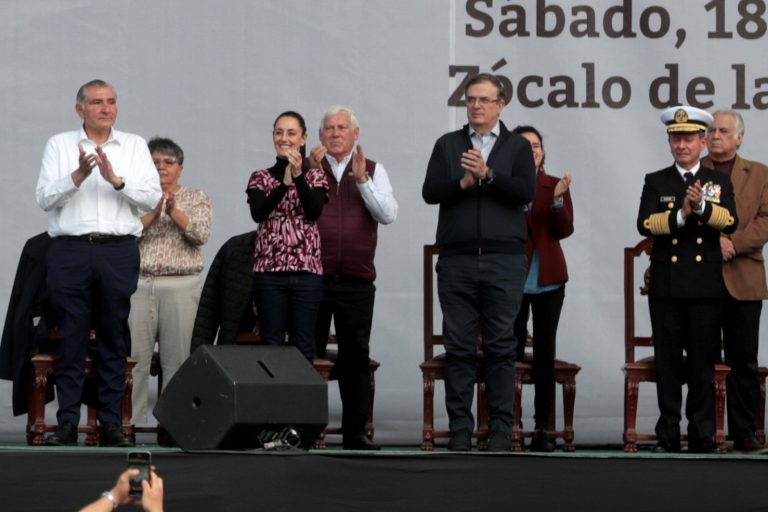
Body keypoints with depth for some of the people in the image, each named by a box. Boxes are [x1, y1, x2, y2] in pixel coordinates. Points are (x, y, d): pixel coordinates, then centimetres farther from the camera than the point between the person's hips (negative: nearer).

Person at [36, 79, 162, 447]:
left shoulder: (134, 146, 11)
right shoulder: (60, 145, 8)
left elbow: (152, 197, 0)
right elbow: (45, 198, -2)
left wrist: (116, 180, -13)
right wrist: (78, 176, -16)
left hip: (119, 252, 1)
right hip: (70, 251, -1)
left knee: (114, 340, 3)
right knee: (71, 339, -1)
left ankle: (111, 424, 8)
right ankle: (67, 424, 3)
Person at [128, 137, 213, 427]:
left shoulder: (197, 198, 10)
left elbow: (201, 234, -6)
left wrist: (174, 212, -19)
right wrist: (154, 212, -16)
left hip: (180, 286, 0)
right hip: (139, 284, 0)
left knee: (176, 359, 0)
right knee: (134, 358, -3)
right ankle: (132, 423, 1)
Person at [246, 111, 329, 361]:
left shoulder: (316, 176, 8)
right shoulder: (260, 178, 8)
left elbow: (315, 210, -10)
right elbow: (258, 213, -9)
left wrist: (298, 176, -22)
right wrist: (284, 183, -21)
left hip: (307, 271, 0)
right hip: (269, 270, 0)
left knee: (304, 346, 2)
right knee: (271, 345, 1)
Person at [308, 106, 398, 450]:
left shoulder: (373, 171, 10)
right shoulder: (308, 168, 7)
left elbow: (388, 215, -3)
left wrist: (362, 180, -13)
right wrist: (311, 173, -16)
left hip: (356, 280, 1)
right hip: (312, 277, -1)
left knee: (356, 356, 3)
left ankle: (355, 432, 8)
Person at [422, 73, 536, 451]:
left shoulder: (517, 147, 9)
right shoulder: (448, 145, 13)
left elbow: (526, 192, -6)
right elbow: (430, 192, 2)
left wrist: (487, 175, -15)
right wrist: (463, 182, -14)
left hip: (504, 261, -1)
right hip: (456, 260, 1)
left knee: (501, 347, 1)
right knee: (459, 348, 2)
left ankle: (501, 429, 4)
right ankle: (460, 428, 6)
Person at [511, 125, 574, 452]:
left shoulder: (555, 186, 7)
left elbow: (565, 230, -3)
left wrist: (557, 201, -18)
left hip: (548, 279, 2)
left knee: (545, 354, 2)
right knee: (512, 352, -6)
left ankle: (542, 428, 5)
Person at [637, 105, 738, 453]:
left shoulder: (719, 183, 9)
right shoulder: (656, 182, 9)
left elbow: (730, 222, -9)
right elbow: (644, 224, -7)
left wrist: (702, 206, -26)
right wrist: (680, 215, -21)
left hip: (706, 287, 0)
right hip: (666, 287, 0)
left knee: (703, 363, 2)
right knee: (667, 361, 1)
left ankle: (702, 437, 7)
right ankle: (668, 435, 6)